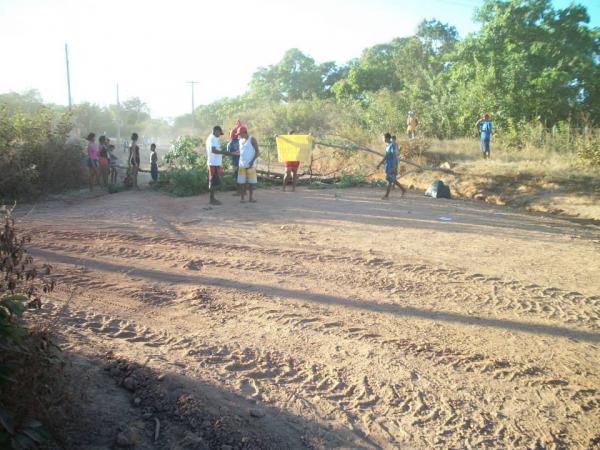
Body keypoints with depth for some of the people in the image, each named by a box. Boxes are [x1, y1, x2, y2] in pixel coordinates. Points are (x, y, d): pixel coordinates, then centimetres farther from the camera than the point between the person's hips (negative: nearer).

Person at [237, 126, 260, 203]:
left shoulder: (252, 139, -6)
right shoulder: (240, 140, 13)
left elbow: (257, 152, -11)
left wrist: (252, 161, -21)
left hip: (251, 164, -5)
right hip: (242, 164, 5)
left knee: (251, 181, 3)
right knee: (241, 181, -1)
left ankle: (250, 197, 12)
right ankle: (242, 197, 5)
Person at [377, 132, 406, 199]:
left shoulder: (392, 146, -16)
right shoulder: (387, 146, 12)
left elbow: (394, 157, -20)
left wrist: (393, 167, -24)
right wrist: (380, 164, 19)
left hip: (392, 166, -9)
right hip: (388, 165, 9)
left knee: (390, 180, -4)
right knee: (392, 180, 14)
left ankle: (387, 195, 1)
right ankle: (403, 190, 25)